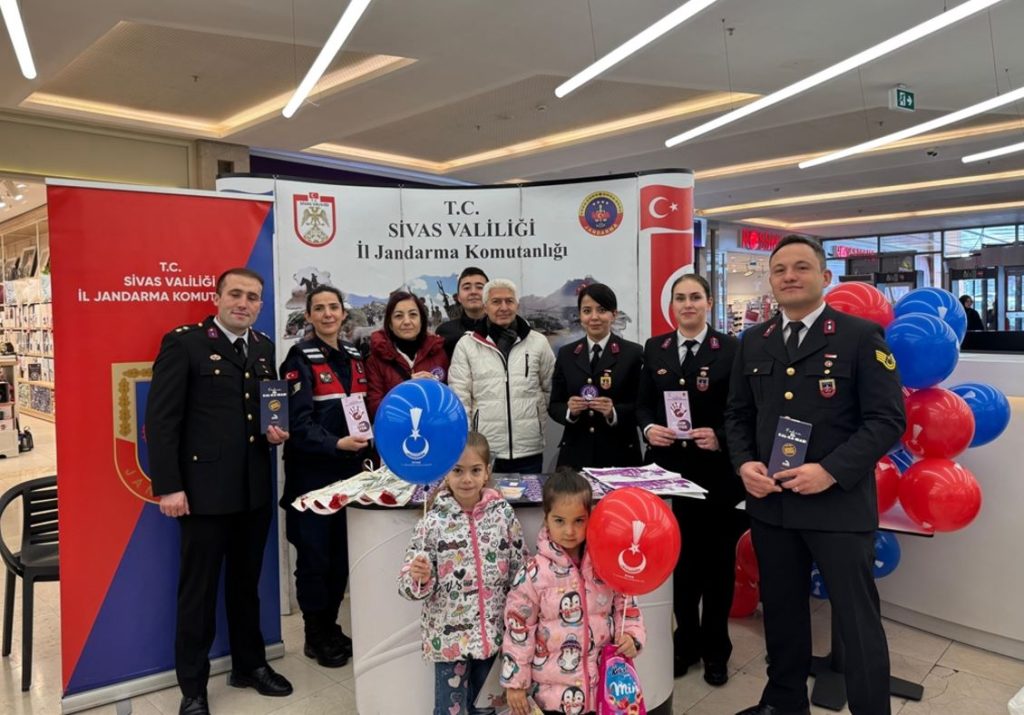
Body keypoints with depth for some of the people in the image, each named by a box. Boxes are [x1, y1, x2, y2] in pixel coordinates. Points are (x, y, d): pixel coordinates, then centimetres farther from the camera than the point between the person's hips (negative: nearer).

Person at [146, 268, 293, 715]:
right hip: (204, 489, -5)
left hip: (255, 490, 6)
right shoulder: (183, 342, -8)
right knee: (199, 589, 8)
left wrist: (277, 431, -1)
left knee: (246, 583, 19)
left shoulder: (264, 348, 11)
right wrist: (168, 487, -15)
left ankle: (250, 665, 36)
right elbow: (161, 419, -11)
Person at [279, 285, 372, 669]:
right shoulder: (300, 358, -8)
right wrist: (336, 444, -28)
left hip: (349, 470, 6)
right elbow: (299, 422, -16)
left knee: (342, 554, 12)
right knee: (315, 555, 3)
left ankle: (330, 626, 29)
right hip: (312, 473, -6)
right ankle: (315, 636, 20)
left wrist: (366, 450, 2)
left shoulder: (354, 356, 11)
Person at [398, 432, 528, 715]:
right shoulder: (434, 521, -13)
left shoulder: (503, 512, -6)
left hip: (490, 630, 2)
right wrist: (419, 577, -30)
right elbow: (410, 584, -9)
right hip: (449, 634, -2)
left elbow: (520, 568, 3)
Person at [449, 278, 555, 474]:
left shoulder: (538, 342, 3)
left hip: (529, 452, 2)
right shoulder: (467, 345, -1)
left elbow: (552, 390, 12)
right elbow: (459, 400, -2)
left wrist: (536, 421, 6)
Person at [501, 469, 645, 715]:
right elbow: (518, 628, -8)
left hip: (602, 684, 3)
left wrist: (631, 636, -11)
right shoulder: (534, 573, -14)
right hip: (553, 689, -2)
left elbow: (625, 605, 7)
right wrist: (515, 683, -5)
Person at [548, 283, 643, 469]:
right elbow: (553, 406, 8)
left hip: (619, 455, -2)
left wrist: (614, 412, -19)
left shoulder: (633, 353, 0)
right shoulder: (566, 354, 7)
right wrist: (569, 410, -12)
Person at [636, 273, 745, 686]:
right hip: (669, 468, 3)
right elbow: (643, 403, 9)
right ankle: (685, 641, 30)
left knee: (717, 559, 11)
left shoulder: (731, 349, -2)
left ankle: (715, 648, 29)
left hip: (717, 471, -2)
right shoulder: (655, 349, 8)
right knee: (679, 557, 11)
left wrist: (720, 437, -20)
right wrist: (648, 428, -10)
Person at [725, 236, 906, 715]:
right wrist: (744, 464, -5)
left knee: (857, 620, 6)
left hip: (838, 504, -4)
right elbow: (737, 414, 13)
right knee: (781, 611, 18)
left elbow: (887, 419, -10)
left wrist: (831, 471, -20)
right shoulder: (754, 342, 9)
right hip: (769, 502, 5)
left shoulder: (861, 336, -5)